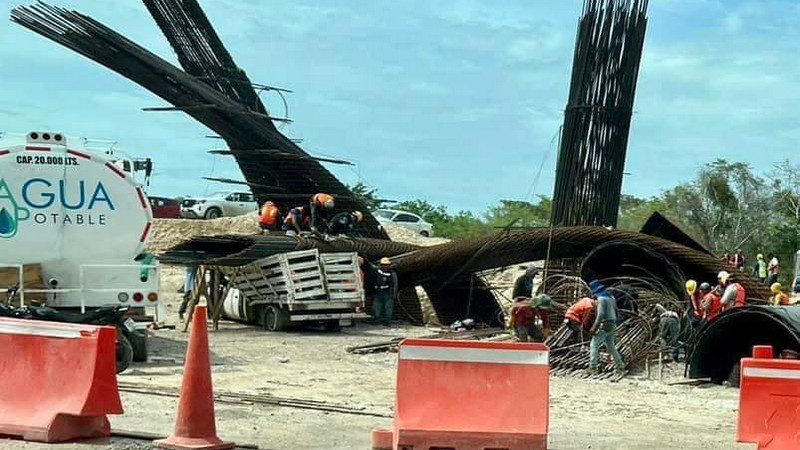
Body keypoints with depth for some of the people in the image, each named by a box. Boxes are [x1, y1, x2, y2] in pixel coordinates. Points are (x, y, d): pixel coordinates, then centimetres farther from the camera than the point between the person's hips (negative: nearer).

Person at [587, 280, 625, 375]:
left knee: (594, 344, -6)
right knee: (611, 346, 16)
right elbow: (616, 312, 21)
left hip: (604, 325, -9)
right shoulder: (610, 297, 16)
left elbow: (600, 315, -22)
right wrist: (615, 323, 27)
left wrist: (594, 327, -20)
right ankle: (620, 366, 15)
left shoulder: (601, 298, -13)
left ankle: (593, 367, -13)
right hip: (612, 325, 9)